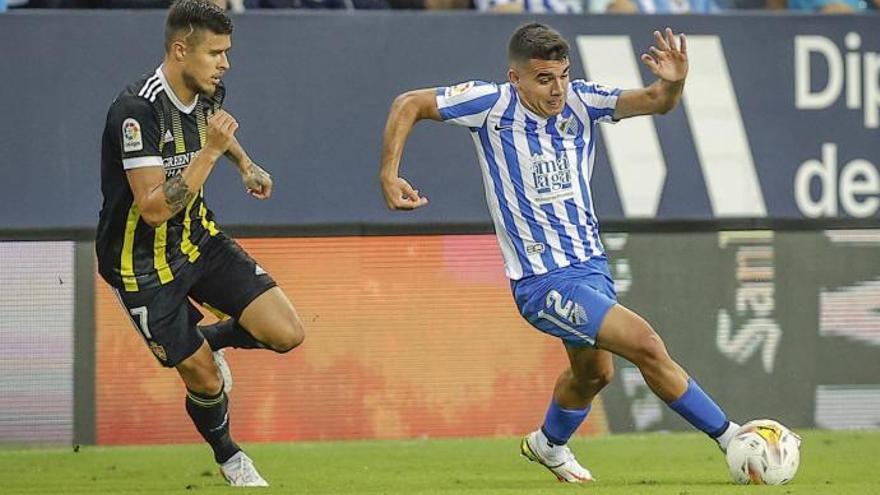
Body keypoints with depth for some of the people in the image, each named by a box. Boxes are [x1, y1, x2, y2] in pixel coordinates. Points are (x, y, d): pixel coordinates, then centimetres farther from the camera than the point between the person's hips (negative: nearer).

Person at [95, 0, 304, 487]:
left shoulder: (208, 91, -5)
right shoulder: (138, 111, -30)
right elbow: (154, 209, -33)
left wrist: (245, 163, 14)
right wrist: (209, 152, -36)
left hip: (199, 239, 7)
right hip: (143, 266, -7)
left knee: (286, 333, -7)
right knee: (203, 378, 1)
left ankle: (209, 339, 24)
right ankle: (228, 457, 32)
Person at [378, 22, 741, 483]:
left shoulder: (580, 101, -5)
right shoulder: (493, 105, -14)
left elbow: (653, 102, -16)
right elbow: (408, 104, -5)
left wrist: (672, 83, -39)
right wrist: (389, 176, -13)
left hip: (591, 265, 6)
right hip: (542, 281, -6)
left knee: (593, 371, 24)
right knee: (646, 345, -17)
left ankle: (549, 445, 53)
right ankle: (730, 439, -8)